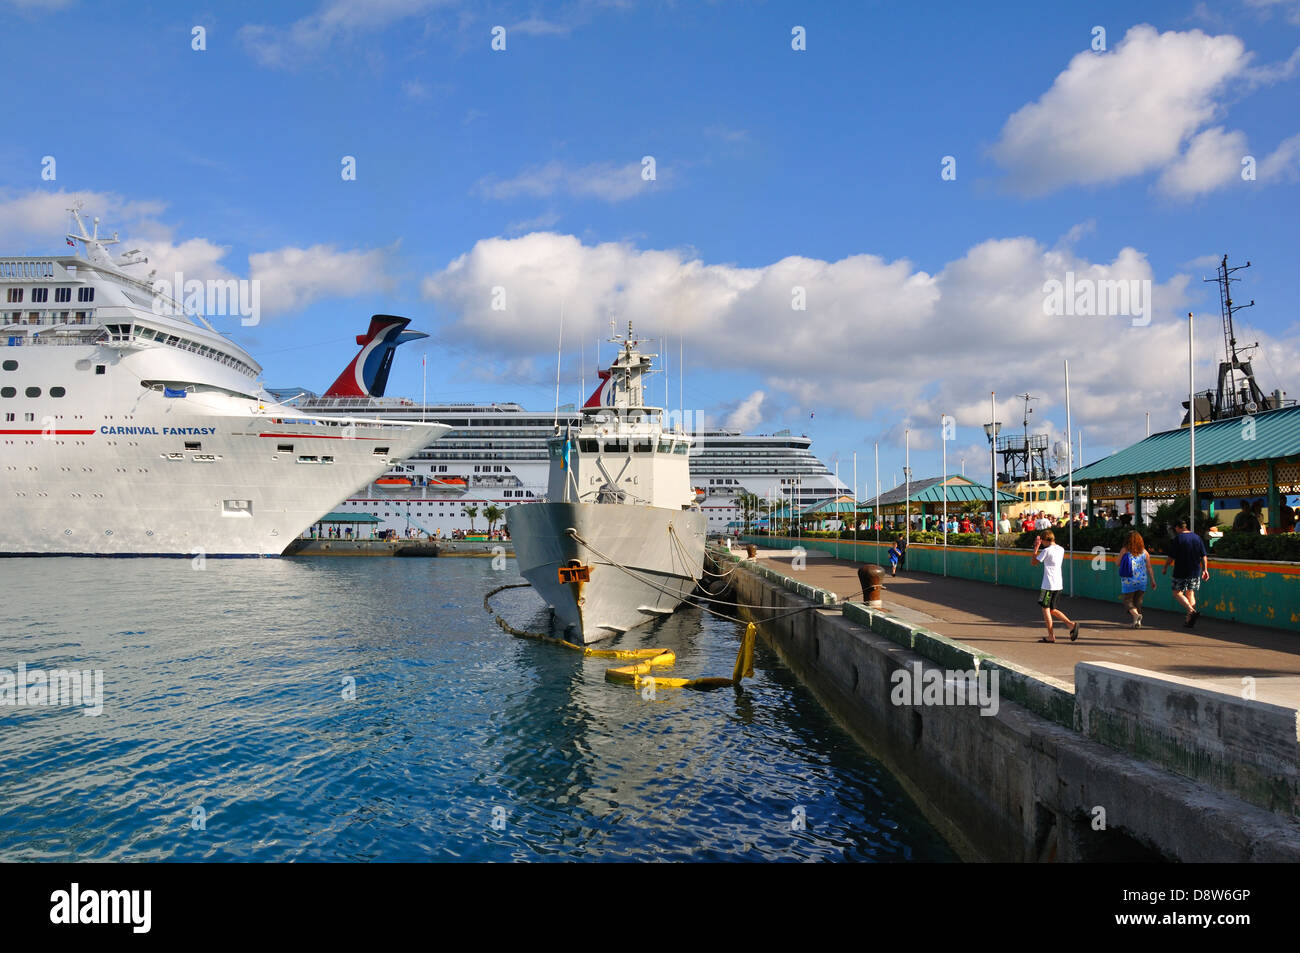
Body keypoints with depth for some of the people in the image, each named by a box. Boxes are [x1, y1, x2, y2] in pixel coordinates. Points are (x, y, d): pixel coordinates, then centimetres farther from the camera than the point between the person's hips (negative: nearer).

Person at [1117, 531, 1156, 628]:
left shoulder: (1124, 550, -7)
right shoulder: (1144, 552, 1)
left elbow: (1118, 563, 2)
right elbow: (1149, 568, 1)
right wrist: (1153, 581, 6)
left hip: (1128, 580, -3)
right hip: (1142, 580, 3)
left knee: (1127, 600, 7)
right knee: (1138, 600, 15)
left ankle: (1135, 614, -19)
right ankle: (1138, 622, 13)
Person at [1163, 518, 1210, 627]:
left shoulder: (1178, 538, -10)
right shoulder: (1197, 537, 7)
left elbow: (1170, 557, -10)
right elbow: (1204, 556, 8)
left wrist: (1165, 568, 3)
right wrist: (1205, 569, 14)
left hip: (1181, 572, -6)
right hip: (1195, 572, 6)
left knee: (1177, 593, 3)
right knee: (1190, 593, 13)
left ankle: (1192, 611, -19)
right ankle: (1189, 620, 11)